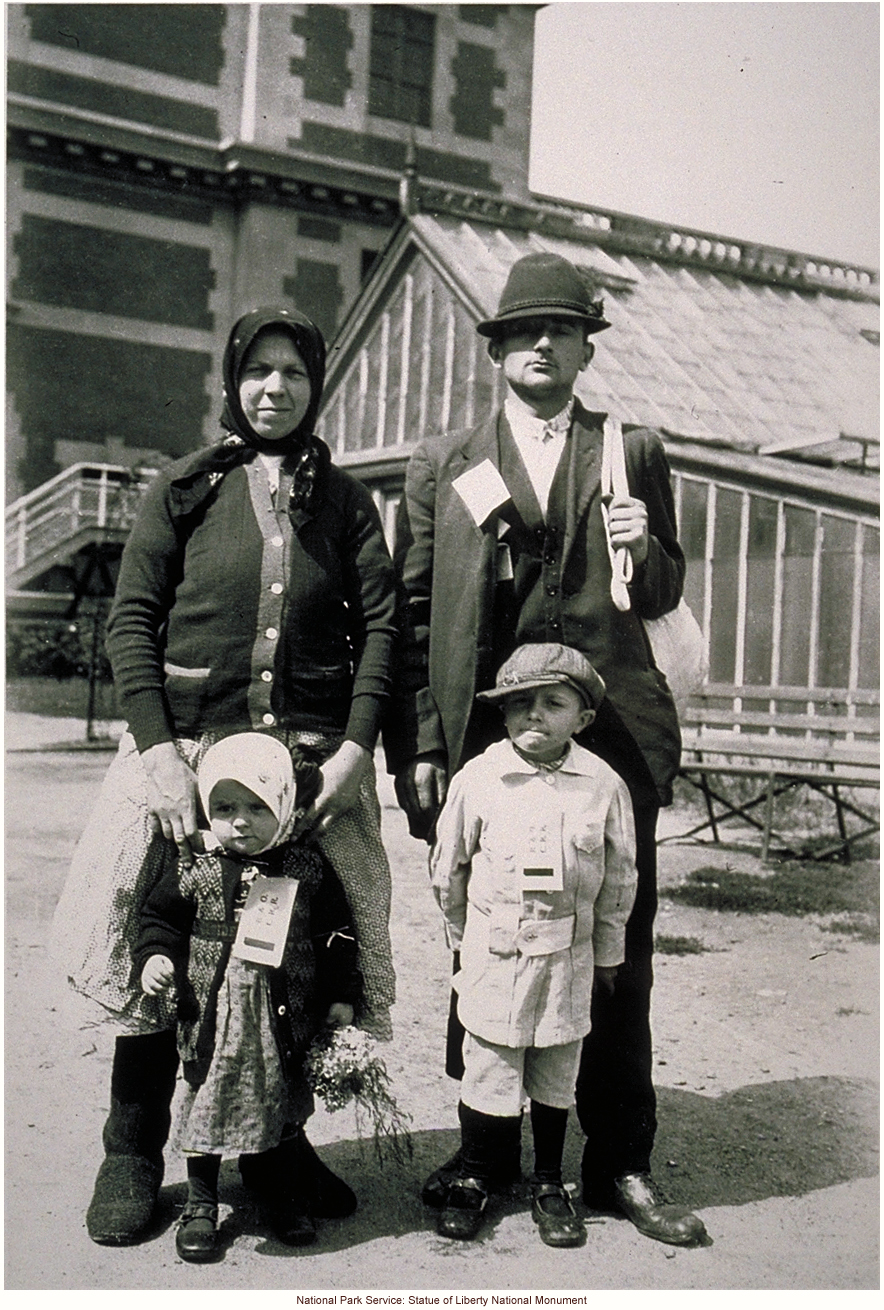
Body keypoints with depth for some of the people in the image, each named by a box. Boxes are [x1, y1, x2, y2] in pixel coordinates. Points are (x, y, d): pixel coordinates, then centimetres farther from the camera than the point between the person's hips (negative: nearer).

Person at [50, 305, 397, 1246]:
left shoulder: (343, 500, 11)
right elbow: (131, 620, 1)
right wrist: (158, 753, -10)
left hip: (315, 748, 1)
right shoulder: (184, 489, 7)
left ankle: (276, 1139, 21)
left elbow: (381, 622, 4)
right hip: (187, 740, -1)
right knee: (148, 931, -4)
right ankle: (133, 1152, 13)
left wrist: (354, 748, -8)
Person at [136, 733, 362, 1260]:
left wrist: (342, 997, 4)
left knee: (285, 1110, 14)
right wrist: (155, 956, -9)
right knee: (206, 1108, 8)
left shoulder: (310, 870, -3)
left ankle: (284, 1195, 36)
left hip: (286, 1019, 1)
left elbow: (337, 935, 4)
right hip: (213, 1017, 0)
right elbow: (159, 916, 8)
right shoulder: (197, 874, -4)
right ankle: (201, 1203, 27)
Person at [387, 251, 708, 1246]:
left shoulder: (634, 454, 14)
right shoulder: (442, 463, 12)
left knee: (616, 955, 2)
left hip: (611, 735, 0)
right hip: (483, 741, 0)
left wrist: (645, 548, -6)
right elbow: (413, 611, 9)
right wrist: (416, 747, 1)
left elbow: (661, 597, 17)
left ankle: (618, 1166, 15)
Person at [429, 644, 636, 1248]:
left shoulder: (604, 785, -5)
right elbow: (447, 867, 7)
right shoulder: (477, 778, -7)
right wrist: (465, 933, 14)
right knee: (489, 1068, 5)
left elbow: (619, 880, 6)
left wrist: (607, 953, 12)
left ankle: (549, 1183, 29)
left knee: (557, 1073, 11)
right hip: (494, 950, -1)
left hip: (568, 955, 1)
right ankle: (473, 1180, 24)